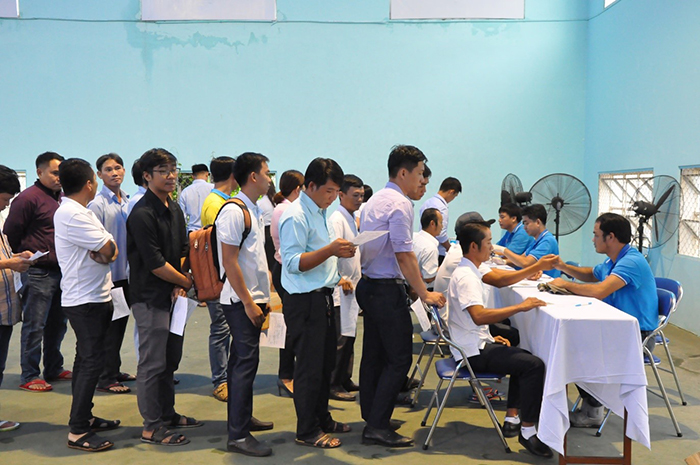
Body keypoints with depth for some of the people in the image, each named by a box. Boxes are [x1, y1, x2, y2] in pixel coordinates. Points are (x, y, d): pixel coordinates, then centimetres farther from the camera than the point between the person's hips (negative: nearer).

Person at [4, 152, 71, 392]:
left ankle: (54, 369, 27)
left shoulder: (61, 198, 13)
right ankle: (29, 376, 8)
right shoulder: (28, 198, -10)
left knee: (57, 324, 15)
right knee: (34, 326, -1)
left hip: (61, 271, 8)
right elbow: (11, 234, -10)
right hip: (38, 273, -8)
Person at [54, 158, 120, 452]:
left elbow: (111, 249, 10)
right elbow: (109, 249, -20)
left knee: (86, 359, 16)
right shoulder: (71, 215, -19)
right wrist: (106, 250, 1)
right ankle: (77, 432, -4)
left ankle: (84, 417, 27)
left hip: (94, 298, 10)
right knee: (92, 362, -9)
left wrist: (104, 251, -11)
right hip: (85, 300, -10)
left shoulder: (81, 212, 15)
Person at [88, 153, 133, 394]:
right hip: (109, 274, -7)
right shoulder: (98, 204, -13)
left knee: (120, 324, 16)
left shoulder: (127, 201, 9)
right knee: (109, 327, -1)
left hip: (126, 273, 7)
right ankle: (106, 378, 9)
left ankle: (114, 371, 28)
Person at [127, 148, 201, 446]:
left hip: (172, 295, 9)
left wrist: (181, 284, -1)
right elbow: (155, 264, -19)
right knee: (152, 363, -1)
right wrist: (187, 281, -8)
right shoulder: (143, 214, -17)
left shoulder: (174, 210, 11)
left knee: (170, 358, 17)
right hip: (150, 298, -9)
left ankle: (167, 414, 30)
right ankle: (152, 427, 9)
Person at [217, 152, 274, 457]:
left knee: (243, 360, 17)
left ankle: (243, 418, 28)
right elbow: (229, 261, -18)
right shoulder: (233, 211, -15)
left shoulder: (254, 211, 14)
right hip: (241, 300, -9)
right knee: (246, 362, -8)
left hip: (252, 299, 9)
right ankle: (238, 435, -2)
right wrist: (248, 302, -18)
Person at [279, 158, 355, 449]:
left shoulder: (319, 213, 15)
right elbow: (293, 263, -24)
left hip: (322, 297, 10)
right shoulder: (296, 217, -17)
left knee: (326, 362, 18)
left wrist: (339, 252, 9)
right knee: (310, 366, -2)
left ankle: (322, 419, 33)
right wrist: (330, 250, -30)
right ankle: (307, 432, 11)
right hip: (304, 301, -10)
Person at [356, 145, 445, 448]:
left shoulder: (375, 200, 15)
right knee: (399, 358, -5)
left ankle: (372, 417, 25)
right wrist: (425, 294, -15)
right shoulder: (400, 204, -15)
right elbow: (404, 255, -19)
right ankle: (377, 427, -4)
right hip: (388, 289, -10)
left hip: (368, 284, 10)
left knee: (374, 354, 15)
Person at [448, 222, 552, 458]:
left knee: (524, 357, 23)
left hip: (478, 344, 11)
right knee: (534, 365, -18)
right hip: (473, 352, -11)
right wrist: (520, 307, -31)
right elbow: (479, 316, -35)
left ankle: (512, 419, 21)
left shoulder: (470, 272, 11)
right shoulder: (466, 277, -21)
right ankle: (527, 431, -8)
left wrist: (490, 337, 13)